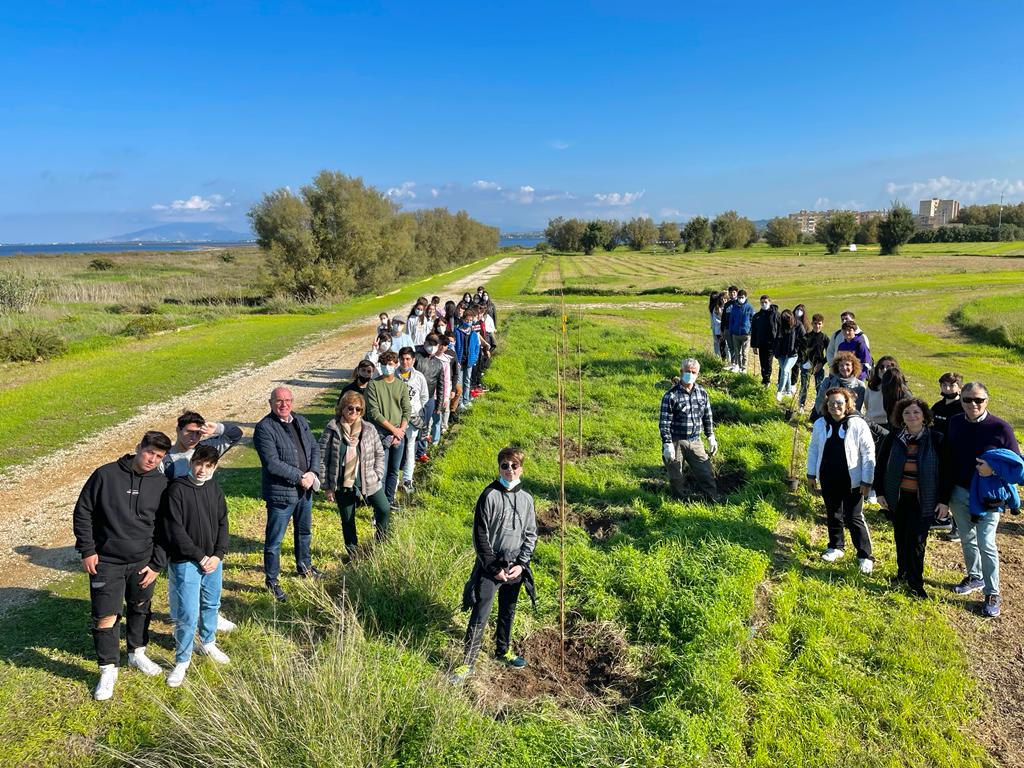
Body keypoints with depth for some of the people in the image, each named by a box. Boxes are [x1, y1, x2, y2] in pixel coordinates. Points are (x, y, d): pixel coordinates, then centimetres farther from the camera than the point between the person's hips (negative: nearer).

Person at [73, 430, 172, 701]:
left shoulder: (162, 485, -4)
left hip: (143, 562, 3)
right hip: (106, 562, -2)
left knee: (140, 609, 18)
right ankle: (108, 669, 17)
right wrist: (86, 550, -7)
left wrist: (157, 564, -2)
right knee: (105, 617, -1)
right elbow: (82, 512, -3)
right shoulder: (106, 475, -11)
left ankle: (137, 653, 40)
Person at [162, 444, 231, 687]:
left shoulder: (215, 489, 3)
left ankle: (208, 643, 41)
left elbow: (223, 523, 7)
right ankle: (182, 661, 14)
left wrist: (218, 554, -5)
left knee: (211, 605, 19)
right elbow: (174, 530, -16)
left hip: (213, 560, 6)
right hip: (186, 562, -5)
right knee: (187, 614, -3)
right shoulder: (177, 489, -14)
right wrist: (200, 557, -14)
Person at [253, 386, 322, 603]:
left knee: (304, 531, 25)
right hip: (280, 493, -7)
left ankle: (304, 566, 46)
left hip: (305, 489, 7)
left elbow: (315, 448, 7)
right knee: (274, 540, 6)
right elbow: (272, 463, -24)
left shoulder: (301, 421, 5)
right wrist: (300, 477, -20)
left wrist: (313, 473, -10)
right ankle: (272, 580, 21)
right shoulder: (264, 428, -18)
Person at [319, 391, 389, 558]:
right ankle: (353, 554, 32)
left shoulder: (368, 429, -4)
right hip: (342, 485, -1)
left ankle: (380, 544, 23)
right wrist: (327, 487, -6)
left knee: (384, 509, -4)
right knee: (347, 520, 12)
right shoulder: (331, 430, -10)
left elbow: (380, 454, 6)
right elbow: (322, 459, -6)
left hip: (368, 482, 1)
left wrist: (377, 476, -4)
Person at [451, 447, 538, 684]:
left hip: (515, 567, 4)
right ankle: (468, 663, 5)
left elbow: (531, 534, 8)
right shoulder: (489, 496, -10)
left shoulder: (526, 499, 3)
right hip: (490, 566, -4)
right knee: (480, 617, -4)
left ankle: (503, 650, 39)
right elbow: (480, 536, -10)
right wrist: (494, 568, -11)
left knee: (508, 612, 19)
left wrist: (521, 564, -3)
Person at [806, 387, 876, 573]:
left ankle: (865, 556, 11)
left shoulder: (858, 424, -12)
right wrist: (811, 474, 11)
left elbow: (868, 453, -9)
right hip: (828, 479, 4)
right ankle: (836, 547, 35)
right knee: (833, 515, 18)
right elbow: (813, 449, 11)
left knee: (854, 518, -1)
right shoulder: (820, 424, 1)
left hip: (851, 480, -4)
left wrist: (867, 480, -10)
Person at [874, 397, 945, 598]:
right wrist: (879, 492, 2)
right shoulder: (893, 438, -3)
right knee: (901, 538, 14)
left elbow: (945, 470, -4)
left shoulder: (936, 439, -8)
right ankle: (903, 572, 33)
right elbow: (880, 466, 5)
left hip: (923, 500, -2)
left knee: (917, 540, -2)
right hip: (897, 497, 3)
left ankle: (916, 583, 12)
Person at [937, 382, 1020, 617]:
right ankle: (975, 577, 38)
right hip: (959, 493, 4)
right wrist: (944, 498, 0)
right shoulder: (954, 424, -4)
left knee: (986, 544, -4)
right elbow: (947, 463, -1)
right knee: (967, 539, 18)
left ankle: (993, 594, 9)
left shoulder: (1000, 428, -14)